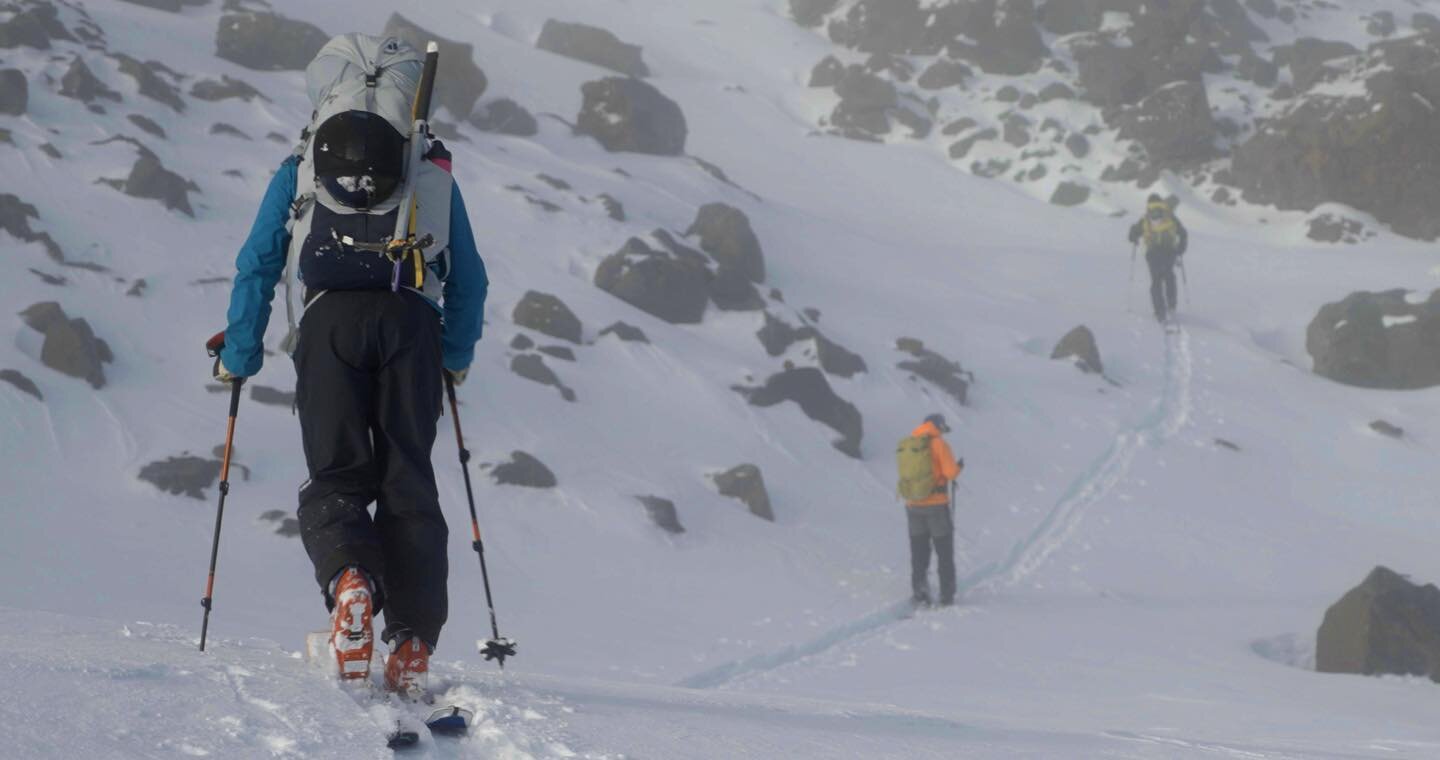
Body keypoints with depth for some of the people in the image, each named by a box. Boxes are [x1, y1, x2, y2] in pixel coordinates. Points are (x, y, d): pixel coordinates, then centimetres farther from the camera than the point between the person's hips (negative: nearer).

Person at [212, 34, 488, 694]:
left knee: (335, 477, 1)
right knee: (408, 483, 4)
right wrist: (456, 358, 41)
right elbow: (471, 281, 28)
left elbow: (257, 266, 18)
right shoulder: (435, 172, 26)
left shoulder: (300, 170, 22)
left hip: (332, 318, -1)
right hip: (412, 320, 1)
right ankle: (414, 642, -9)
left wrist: (238, 358, 26)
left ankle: (348, 578, -32)